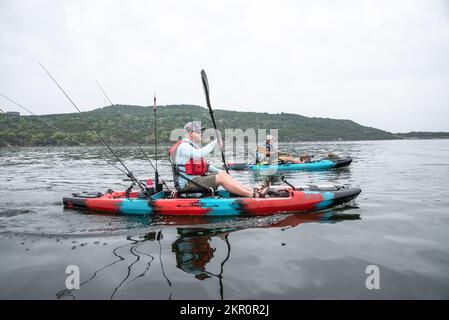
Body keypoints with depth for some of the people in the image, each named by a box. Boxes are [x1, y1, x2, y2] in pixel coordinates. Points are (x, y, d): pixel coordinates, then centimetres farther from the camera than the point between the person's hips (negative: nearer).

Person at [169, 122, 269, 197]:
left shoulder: (192, 146, 21)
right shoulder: (183, 146, -13)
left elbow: (203, 164, 25)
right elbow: (199, 154, -33)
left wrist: (218, 171, 14)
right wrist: (214, 143, -23)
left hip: (195, 179, 10)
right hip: (188, 183, -10)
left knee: (222, 174, -2)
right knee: (220, 178, -20)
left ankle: (251, 190, -7)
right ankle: (253, 195, -20)